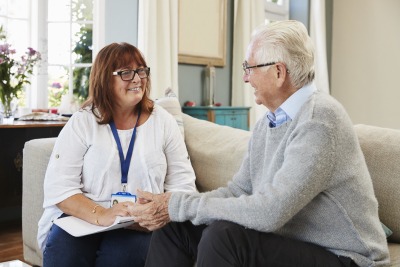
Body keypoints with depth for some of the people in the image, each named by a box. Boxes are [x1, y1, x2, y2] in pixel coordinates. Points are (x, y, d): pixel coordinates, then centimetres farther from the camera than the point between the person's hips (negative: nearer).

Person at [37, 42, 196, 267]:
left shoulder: (163, 122, 8)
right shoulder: (82, 122, 4)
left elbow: (182, 185, 4)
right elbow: (59, 187, -5)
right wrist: (101, 215, -21)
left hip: (140, 225, 0)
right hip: (82, 217, 1)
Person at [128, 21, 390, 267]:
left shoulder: (320, 118, -22)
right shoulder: (268, 122, 8)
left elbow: (269, 213, -29)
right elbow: (238, 191, 8)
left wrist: (178, 205, -21)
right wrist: (170, 205, -8)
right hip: (285, 239, 9)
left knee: (223, 235, -30)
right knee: (174, 225, 2)